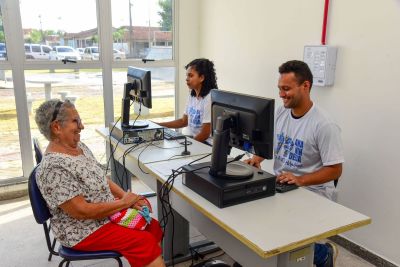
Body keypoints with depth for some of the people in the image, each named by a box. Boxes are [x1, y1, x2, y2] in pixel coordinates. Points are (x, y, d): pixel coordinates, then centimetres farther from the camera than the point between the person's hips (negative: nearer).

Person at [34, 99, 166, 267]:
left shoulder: (79, 146, 2)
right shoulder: (52, 168, -26)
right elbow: (81, 211, -26)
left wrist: (126, 196, -6)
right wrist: (124, 202, -18)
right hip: (84, 231, -8)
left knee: (153, 227, 3)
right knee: (147, 243, -16)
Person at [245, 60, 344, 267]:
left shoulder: (324, 125, -18)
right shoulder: (280, 112, 2)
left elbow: (335, 171, -16)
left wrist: (299, 180, -28)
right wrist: (258, 157, -4)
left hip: (311, 193, -6)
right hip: (279, 186, 6)